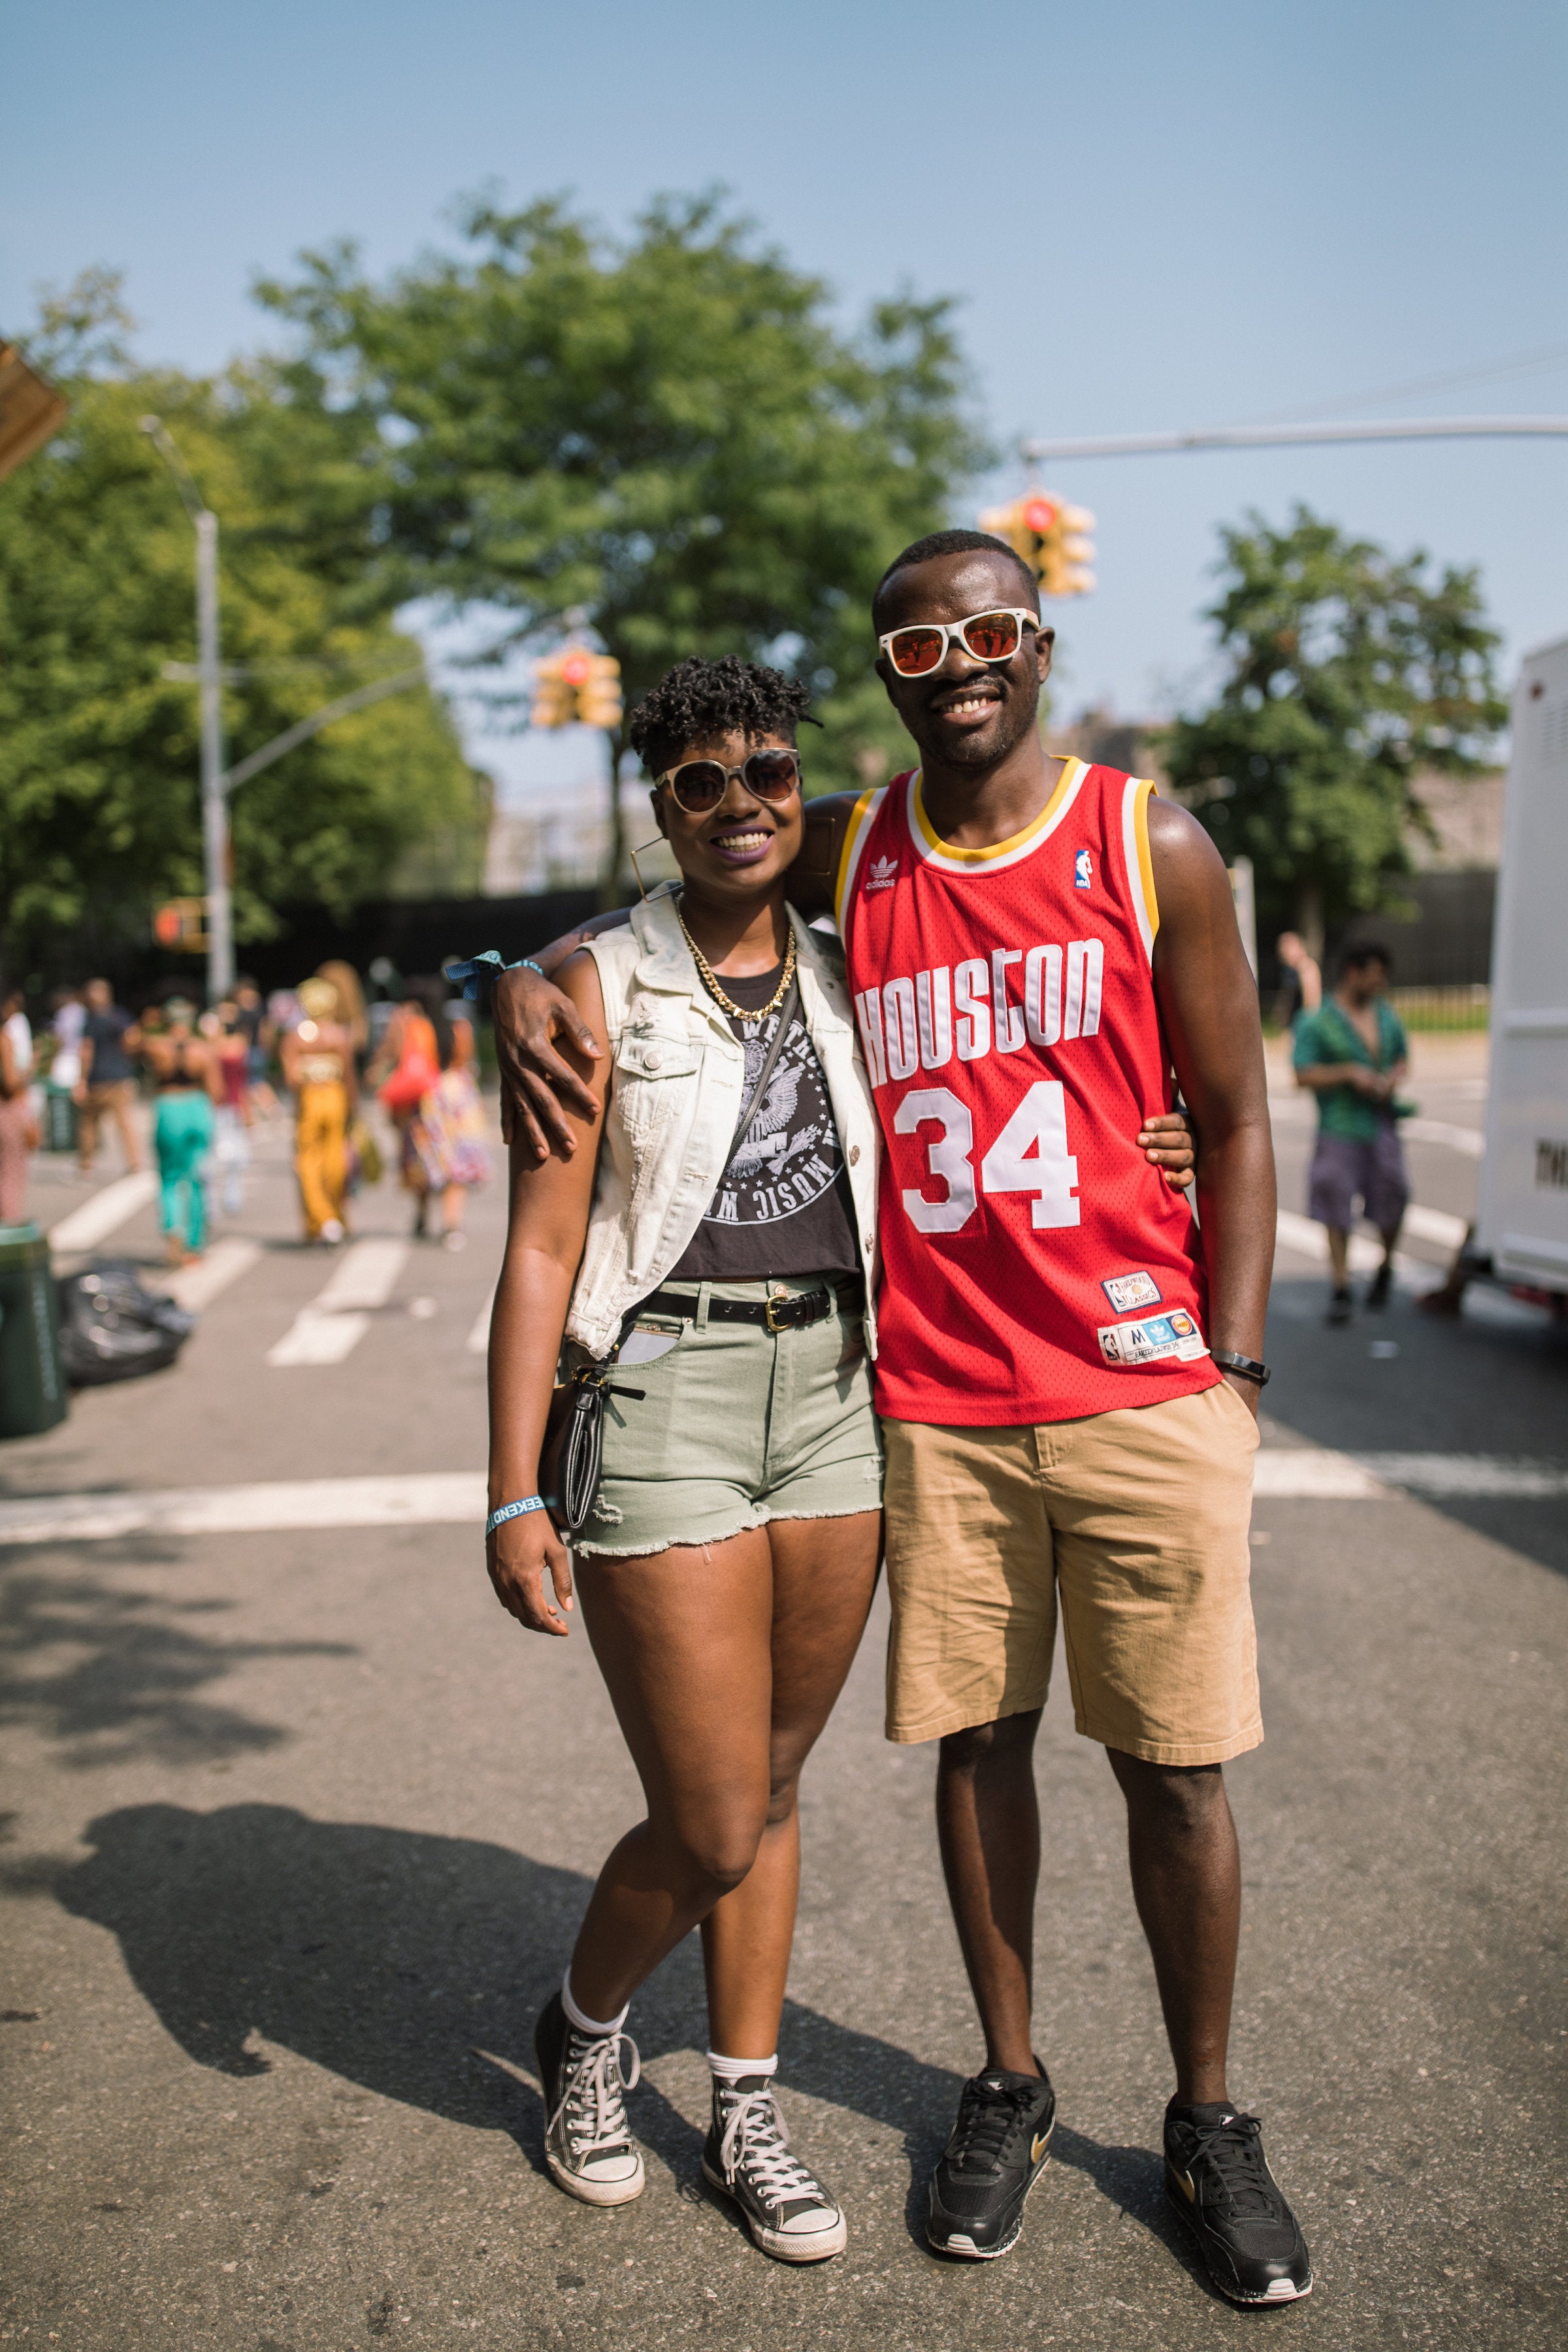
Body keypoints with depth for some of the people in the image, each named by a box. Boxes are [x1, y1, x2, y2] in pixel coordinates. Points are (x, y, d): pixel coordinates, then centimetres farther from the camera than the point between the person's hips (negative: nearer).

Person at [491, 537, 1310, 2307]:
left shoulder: (1154, 849, 0)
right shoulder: (847, 858, 6)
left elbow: (1232, 1119, 2)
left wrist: (1233, 1366, -4)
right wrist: (529, 977, -3)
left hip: (1142, 1391, -1)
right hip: (937, 1403, 2)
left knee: (1175, 1765, 5)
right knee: (974, 1742, 11)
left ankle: (1207, 2122, 26)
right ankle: (1008, 2088, 32)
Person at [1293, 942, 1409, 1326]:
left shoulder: (1386, 1015, 14)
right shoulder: (1317, 1023, -5)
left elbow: (1403, 1057, 24)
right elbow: (1304, 1075, -10)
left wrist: (1395, 1077, 2)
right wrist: (1349, 1073, -18)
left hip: (1382, 1125, 4)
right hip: (1340, 1128, -4)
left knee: (1392, 1203, 5)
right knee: (1337, 1210, -3)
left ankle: (1385, 1268, 32)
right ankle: (1341, 1289, 5)